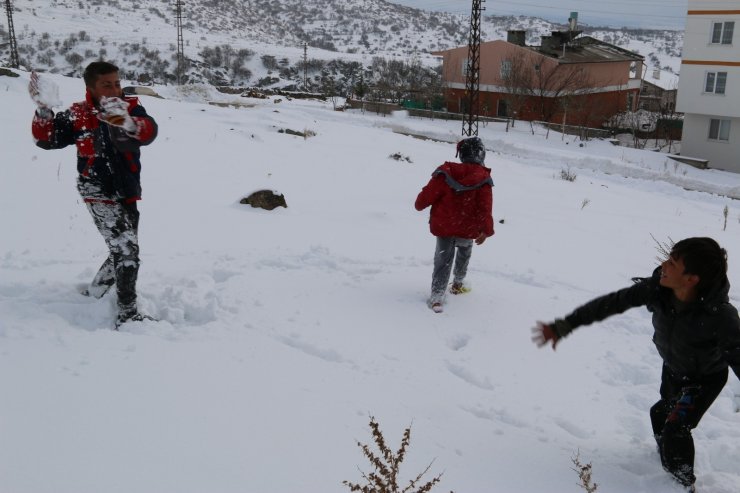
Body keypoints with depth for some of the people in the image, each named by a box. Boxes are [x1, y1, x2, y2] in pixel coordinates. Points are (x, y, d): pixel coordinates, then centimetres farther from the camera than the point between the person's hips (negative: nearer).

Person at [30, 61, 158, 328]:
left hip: (127, 192, 5)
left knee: (124, 250, 16)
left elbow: (148, 131, -24)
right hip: (98, 192, -4)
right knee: (126, 249, -14)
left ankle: (91, 295, 37)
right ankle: (127, 314, -6)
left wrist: (124, 121, -45)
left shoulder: (130, 108, -4)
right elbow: (47, 139, 0)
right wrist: (43, 108, -16)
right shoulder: (77, 115, -5)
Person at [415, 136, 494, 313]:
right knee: (464, 252, 29)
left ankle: (437, 294, -5)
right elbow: (485, 207, -15)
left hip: (443, 225, 0)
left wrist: (420, 204, 12)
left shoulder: (446, 172, -9)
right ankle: (458, 282, 42)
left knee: (443, 258, 7)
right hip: (468, 229, 0)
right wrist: (486, 230, -9)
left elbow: (429, 193, -7)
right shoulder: (483, 178, -11)